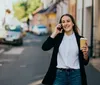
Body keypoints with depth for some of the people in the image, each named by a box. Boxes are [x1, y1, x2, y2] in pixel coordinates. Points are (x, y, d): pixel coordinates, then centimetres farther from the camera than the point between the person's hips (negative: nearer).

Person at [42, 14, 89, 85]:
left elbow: (85, 62, 4)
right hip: (59, 74, 0)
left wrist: (85, 53, -17)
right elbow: (44, 47, -12)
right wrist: (55, 33, -9)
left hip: (75, 74, 0)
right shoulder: (58, 37, 4)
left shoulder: (79, 39, 1)